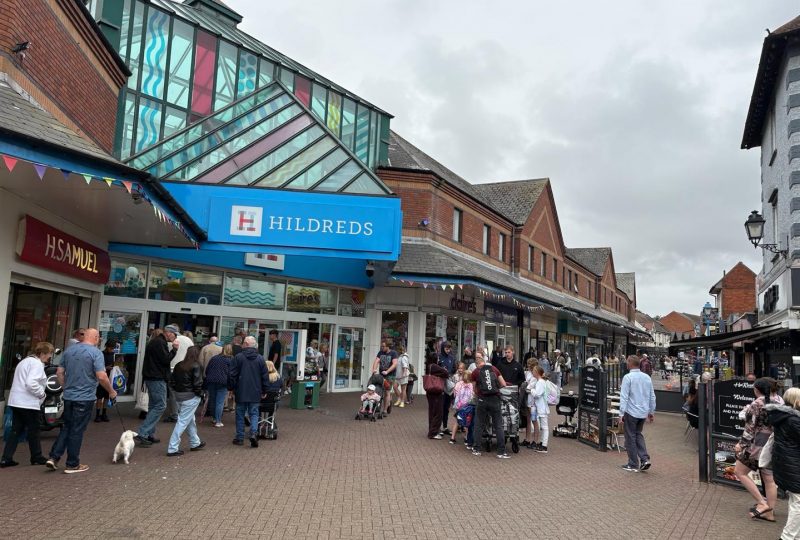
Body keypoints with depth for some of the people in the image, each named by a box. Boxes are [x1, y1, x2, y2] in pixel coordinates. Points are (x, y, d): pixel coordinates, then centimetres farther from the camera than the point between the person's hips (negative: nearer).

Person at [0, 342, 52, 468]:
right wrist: (42, 393, -12)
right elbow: (31, 383, -26)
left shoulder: (25, 361, 20)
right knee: (33, 431, 5)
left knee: (16, 431, 12)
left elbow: (23, 382, 20)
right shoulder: (37, 364, -14)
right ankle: (36, 457, 17)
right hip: (28, 403, -9)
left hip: (16, 402, 9)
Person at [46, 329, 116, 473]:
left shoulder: (69, 350, 6)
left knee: (66, 427, 19)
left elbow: (59, 373, 10)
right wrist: (111, 391, -6)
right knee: (77, 431, 2)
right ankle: (72, 464, 12)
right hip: (85, 398, -6)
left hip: (69, 396, 6)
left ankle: (54, 457, 13)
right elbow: (101, 376, -19)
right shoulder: (95, 352, -13)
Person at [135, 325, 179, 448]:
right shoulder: (160, 342, -15)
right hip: (157, 379, -11)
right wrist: (174, 349, -10)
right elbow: (166, 359, -19)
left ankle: (149, 434, 18)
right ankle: (142, 433, -11)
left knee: (154, 406, 15)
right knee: (160, 406, -9)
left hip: (152, 378, 11)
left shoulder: (156, 341, 18)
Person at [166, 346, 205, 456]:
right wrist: (201, 394, -3)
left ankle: (195, 443, 34)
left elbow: (172, 381, 8)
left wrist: (177, 391, 15)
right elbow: (197, 384, -17)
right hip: (191, 397, -7)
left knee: (190, 419, 21)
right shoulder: (196, 366, -14)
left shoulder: (178, 365, 5)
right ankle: (172, 449, -1)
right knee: (183, 421, -2)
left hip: (179, 396, 8)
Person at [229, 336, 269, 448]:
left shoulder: (238, 357, -6)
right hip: (255, 393, 1)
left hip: (241, 392, -1)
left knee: (240, 414, 10)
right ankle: (254, 433, -11)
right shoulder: (261, 359, 2)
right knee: (254, 414, 8)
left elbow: (232, 375, -4)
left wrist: (231, 388, 8)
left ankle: (240, 438, 14)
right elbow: (265, 376, 5)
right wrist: (264, 391, 13)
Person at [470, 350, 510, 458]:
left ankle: (476, 450, 18)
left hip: (482, 400, -1)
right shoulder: (494, 369, 8)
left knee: (479, 425, 13)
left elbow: (474, 389, 7)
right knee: (498, 426, 6)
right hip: (495, 400, 1)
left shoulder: (475, 372, 3)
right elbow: (504, 385, 8)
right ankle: (501, 452, 5)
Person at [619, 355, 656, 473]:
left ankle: (633, 465, 14)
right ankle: (645, 459, 10)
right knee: (638, 434, 22)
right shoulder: (647, 377, 4)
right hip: (644, 412, 6)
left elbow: (624, 397, -17)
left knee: (630, 437, 6)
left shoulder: (628, 377, -14)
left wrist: (621, 413, -13)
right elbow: (652, 396, 10)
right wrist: (651, 412, 19)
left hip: (631, 412, -6)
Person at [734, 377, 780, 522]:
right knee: (769, 479, 13)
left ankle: (762, 503, 1)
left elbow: (750, 428, -14)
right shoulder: (777, 401, 6)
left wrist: (741, 444, -6)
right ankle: (769, 512, 19)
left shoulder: (756, 404, -14)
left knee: (739, 472, 4)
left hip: (759, 444, -8)